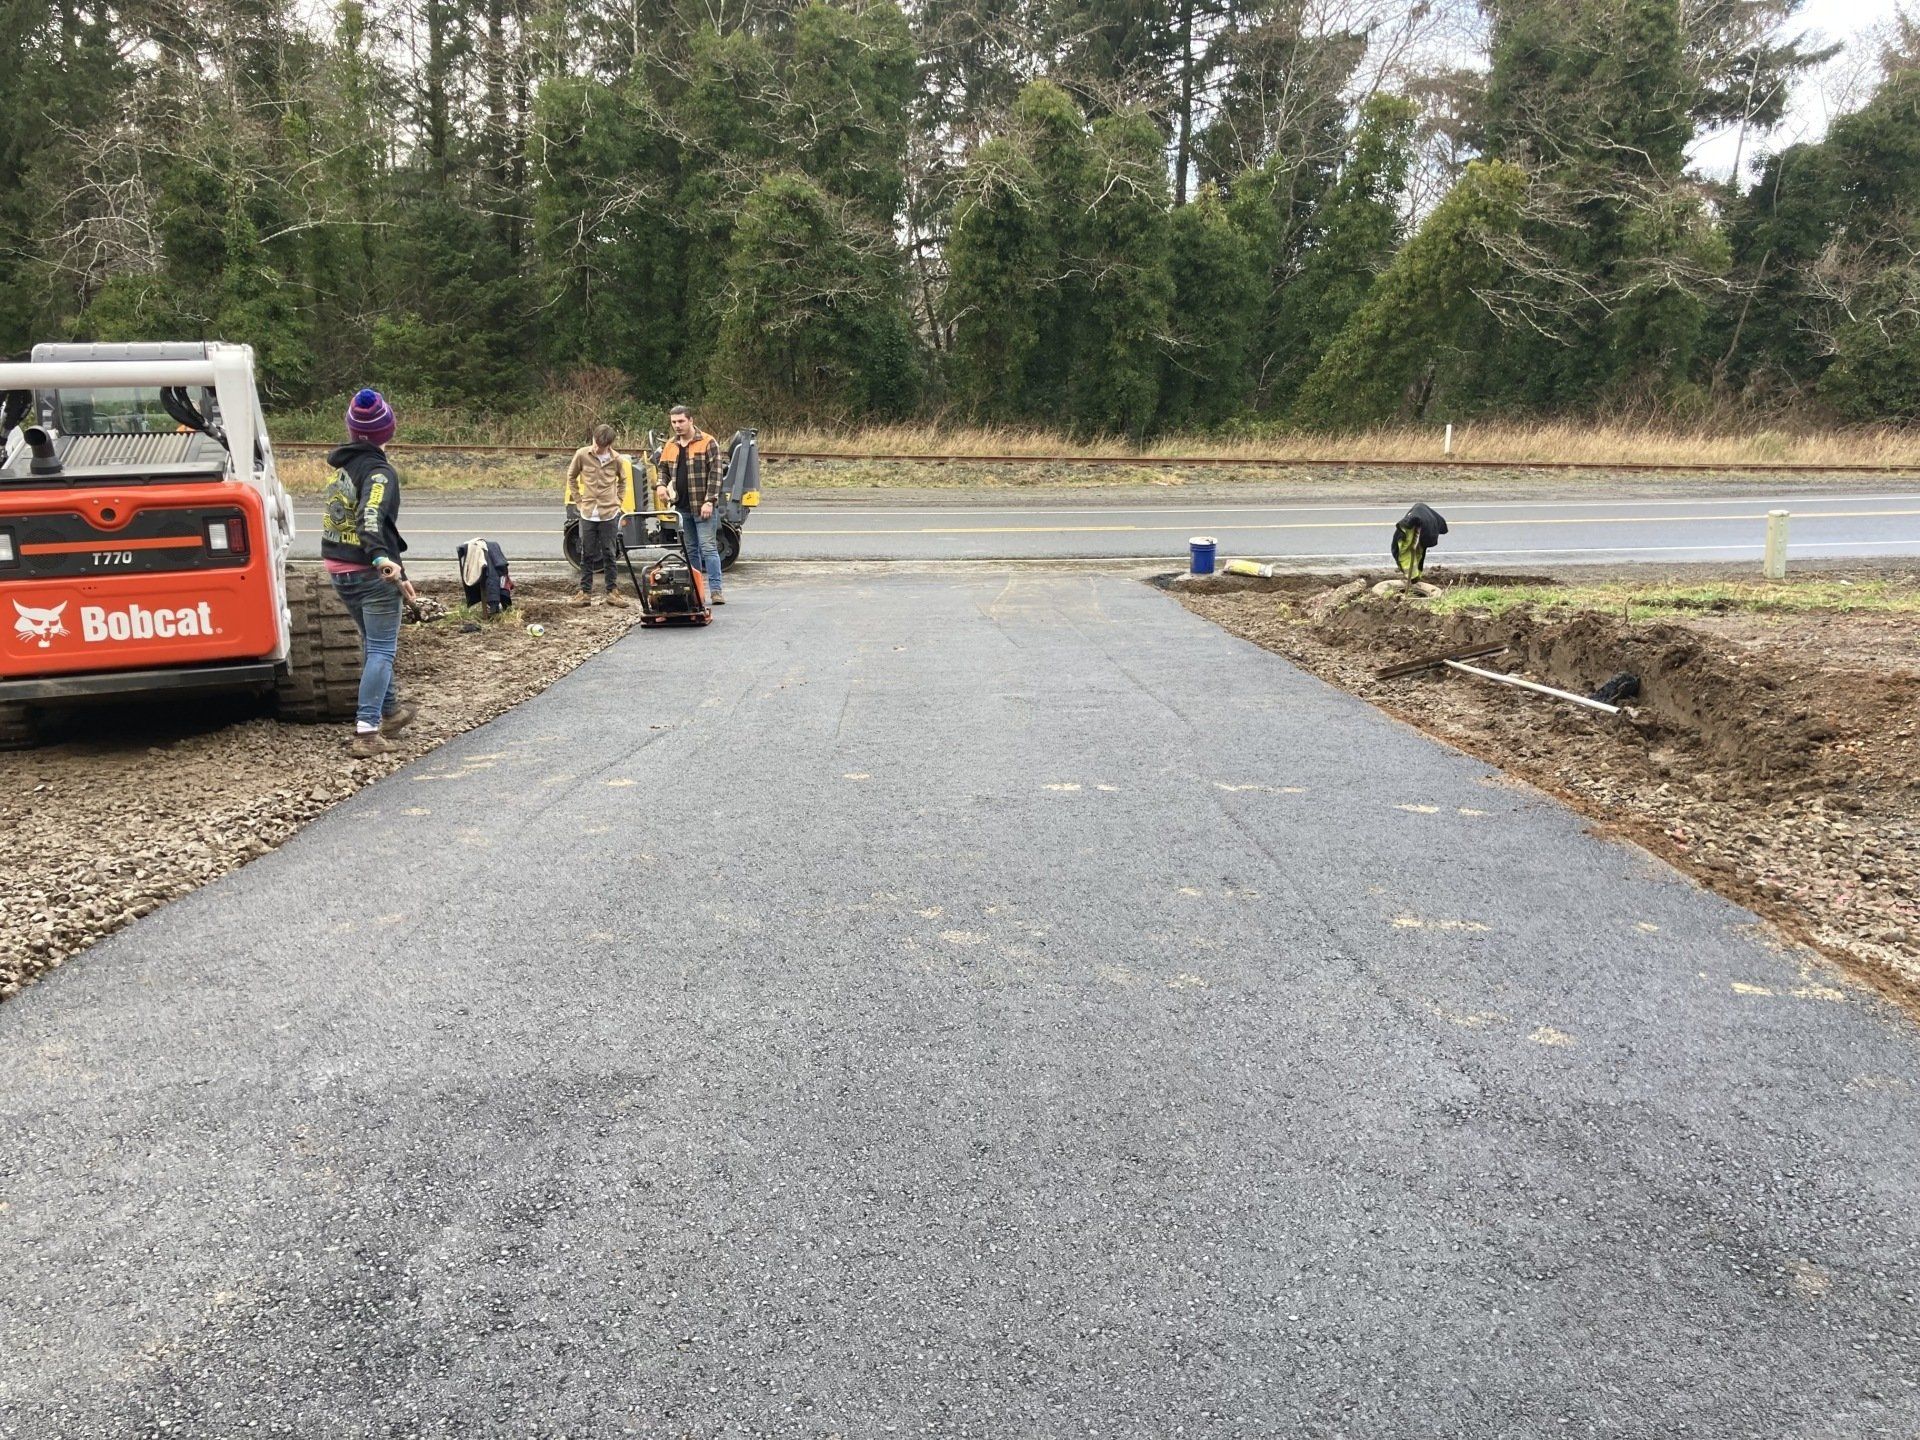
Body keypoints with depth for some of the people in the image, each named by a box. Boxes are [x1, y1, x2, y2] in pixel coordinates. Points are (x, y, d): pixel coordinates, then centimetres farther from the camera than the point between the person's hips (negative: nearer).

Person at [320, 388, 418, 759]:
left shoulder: (341, 462, 8)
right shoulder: (380, 472, -15)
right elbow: (371, 519, -33)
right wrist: (381, 559, -46)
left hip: (338, 568, 8)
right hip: (371, 572, -8)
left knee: (372, 643, 23)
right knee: (381, 649, -4)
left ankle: (390, 711, 37)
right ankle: (367, 732, -11)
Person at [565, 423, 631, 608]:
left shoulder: (617, 459, -4)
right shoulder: (582, 454, -5)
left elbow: (622, 481, 14)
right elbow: (571, 477, 8)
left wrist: (618, 501, 6)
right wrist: (578, 500, 4)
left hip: (609, 513, 0)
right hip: (587, 513, 0)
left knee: (609, 554, 6)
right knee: (587, 554, 6)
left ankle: (612, 591, 14)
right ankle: (585, 592, 12)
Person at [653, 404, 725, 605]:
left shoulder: (708, 443, -5)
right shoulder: (670, 446, 13)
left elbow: (715, 473, -10)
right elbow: (663, 469, 23)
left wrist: (709, 501, -17)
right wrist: (661, 485, 1)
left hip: (702, 507, -6)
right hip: (681, 507, 6)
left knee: (708, 548, -8)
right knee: (690, 550, 12)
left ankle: (715, 590, -8)